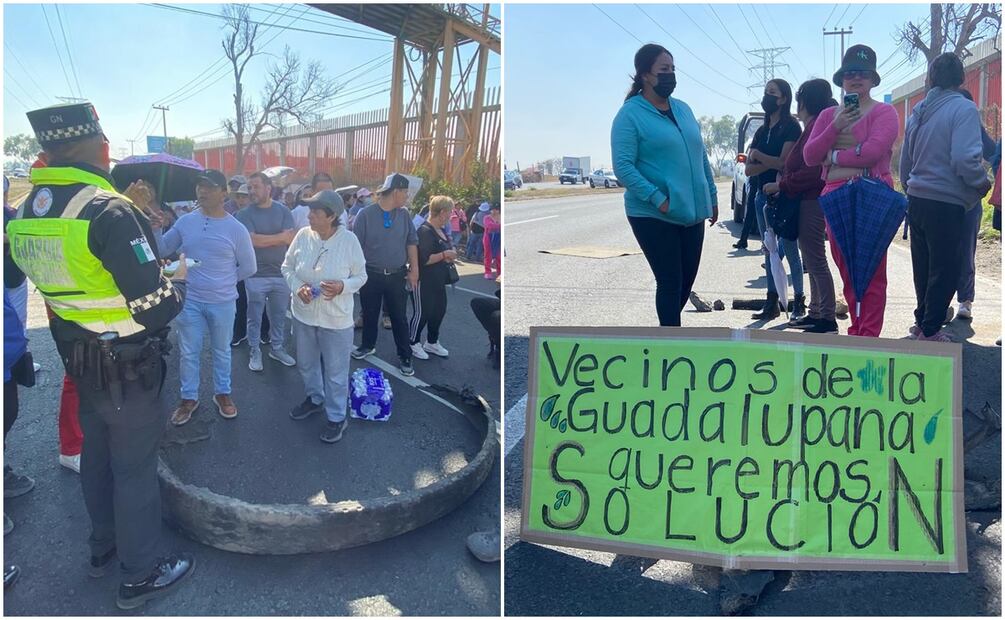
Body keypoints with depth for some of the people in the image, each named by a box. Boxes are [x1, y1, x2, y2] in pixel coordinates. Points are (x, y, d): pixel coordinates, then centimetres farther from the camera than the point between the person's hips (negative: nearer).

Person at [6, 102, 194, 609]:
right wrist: (179, 281, -6)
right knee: (134, 466, 5)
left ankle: (104, 547, 41)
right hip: (126, 366, -8)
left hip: (79, 358, 8)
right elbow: (155, 308, -26)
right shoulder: (108, 210, -25)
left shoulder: (29, 212, 0)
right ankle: (140, 575, 20)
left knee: (96, 452, 22)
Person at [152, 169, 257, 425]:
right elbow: (163, 250, 5)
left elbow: (248, 268, -1)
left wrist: (224, 281, 2)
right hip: (189, 300, 2)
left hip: (222, 302, -2)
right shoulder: (185, 221, -2)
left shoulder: (236, 229, -9)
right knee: (188, 353, 12)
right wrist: (155, 229, -11)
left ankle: (222, 394, 34)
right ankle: (189, 398, 28)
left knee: (221, 351, 17)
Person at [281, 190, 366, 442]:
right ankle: (315, 398, 49)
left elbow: (361, 276, -5)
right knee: (306, 363, 23)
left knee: (335, 371, 8)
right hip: (303, 314, 4)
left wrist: (342, 286, -25)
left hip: (336, 318, -4)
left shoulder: (349, 240, -16)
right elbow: (287, 267, 4)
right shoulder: (303, 235, -8)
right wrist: (297, 286, -15)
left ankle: (336, 417, 25)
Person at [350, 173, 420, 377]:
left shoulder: (404, 214, 1)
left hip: (397, 275, 2)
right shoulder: (366, 214, -9)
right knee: (370, 314, 15)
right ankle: (368, 345, 37)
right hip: (371, 275, -2)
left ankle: (405, 357, 15)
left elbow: (412, 243, 6)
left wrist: (414, 270, 1)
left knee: (399, 317, 6)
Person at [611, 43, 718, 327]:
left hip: (692, 212, 7)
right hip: (653, 215, -7)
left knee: (687, 278, 13)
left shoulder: (683, 109, 13)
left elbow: (701, 157, 18)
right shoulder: (630, 114, -8)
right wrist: (658, 200, -21)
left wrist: (711, 197, 16)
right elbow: (623, 167, -16)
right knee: (670, 281, -3)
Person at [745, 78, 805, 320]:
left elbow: (784, 162, -17)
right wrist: (771, 163, -12)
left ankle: (799, 301, 5)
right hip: (763, 195, 7)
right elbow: (749, 169, 5)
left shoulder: (791, 127, -5)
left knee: (789, 248, -3)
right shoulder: (762, 131, 14)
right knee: (769, 249, 8)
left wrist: (758, 156, -4)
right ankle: (772, 302, 13)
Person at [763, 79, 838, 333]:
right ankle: (815, 313, 24)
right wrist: (783, 182, 14)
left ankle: (827, 319, -3)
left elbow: (811, 172, -22)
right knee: (812, 261, 15)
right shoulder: (813, 127, 17)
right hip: (810, 201, 11)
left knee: (816, 262, -7)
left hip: (812, 202, -11)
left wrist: (781, 185, -14)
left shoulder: (814, 128, -15)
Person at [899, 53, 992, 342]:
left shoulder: (919, 110, 9)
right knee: (945, 270, 4)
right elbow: (964, 158, -22)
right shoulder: (964, 109, -12)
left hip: (917, 200, 7)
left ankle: (922, 322, 29)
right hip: (946, 203, -7)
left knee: (923, 267, 18)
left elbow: (905, 160, 15)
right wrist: (982, 184, -5)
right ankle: (930, 330, 8)